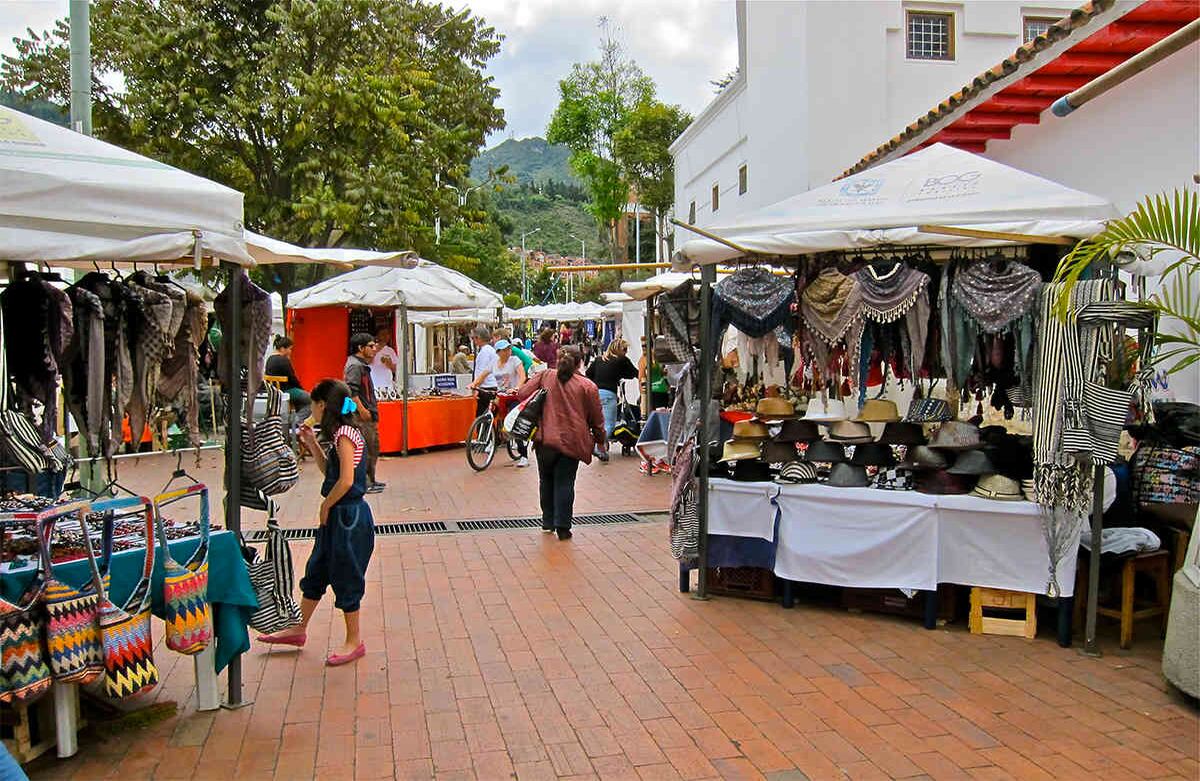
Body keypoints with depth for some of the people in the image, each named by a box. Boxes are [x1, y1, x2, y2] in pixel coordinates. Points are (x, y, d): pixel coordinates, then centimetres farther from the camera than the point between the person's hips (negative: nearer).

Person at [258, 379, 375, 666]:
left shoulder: (345, 433, -19)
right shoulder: (341, 434, 10)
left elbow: (346, 480, -25)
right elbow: (329, 471, 18)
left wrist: (325, 506, -12)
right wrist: (313, 444, 10)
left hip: (349, 516, -10)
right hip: (337, 515, 10)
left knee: (346, 578, 2)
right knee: (316, 571, 19)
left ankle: (354, 642, 16)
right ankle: (298, 629, 34)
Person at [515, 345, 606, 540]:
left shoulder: (545, 376, 4)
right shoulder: (588, 386, 0)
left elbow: (522, 394, 1)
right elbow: (596, 418, 5)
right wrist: (601, 440, 20)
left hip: (544, 439, 2)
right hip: (571, 441, -2)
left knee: (546, 481, 18)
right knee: (564, 483, 3)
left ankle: (548, 520, 27)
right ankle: (562, 526, 0)